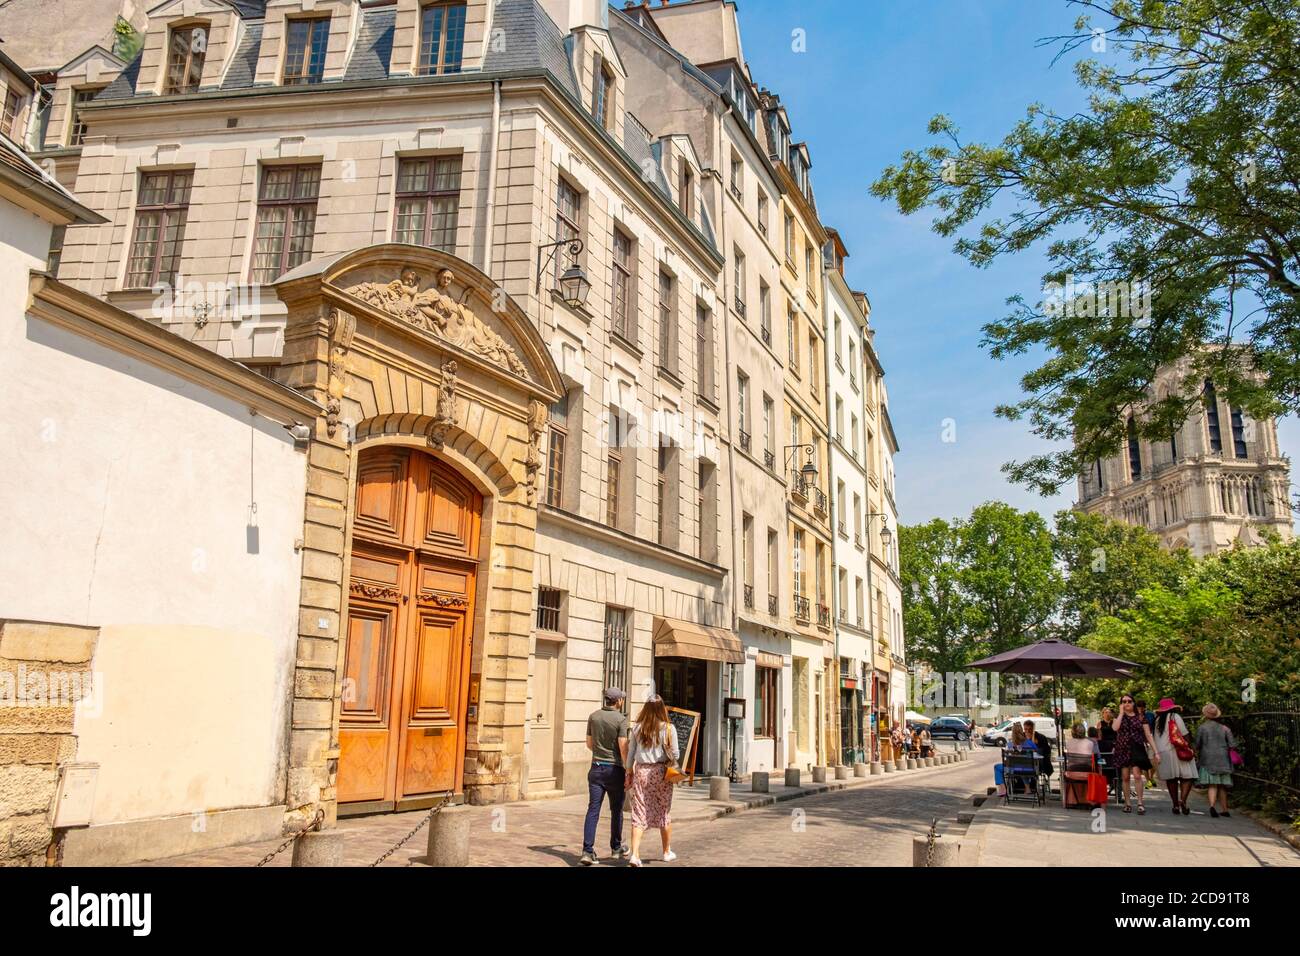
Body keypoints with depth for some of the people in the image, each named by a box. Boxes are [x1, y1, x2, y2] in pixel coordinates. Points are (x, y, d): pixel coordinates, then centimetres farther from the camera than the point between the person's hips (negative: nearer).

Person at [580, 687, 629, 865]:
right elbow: (623, 747, -15)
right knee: (616, 810, 13)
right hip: (614, 769, -3)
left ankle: (587, 851, -9)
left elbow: (589, 744, 13)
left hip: (596, 768, 3)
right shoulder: (620, 719, -11)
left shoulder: (594, 716, 4)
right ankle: (616, 848, 26)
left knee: (593, 809, 0)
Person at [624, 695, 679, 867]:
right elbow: (674, 754, -8)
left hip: (641, 771, 1)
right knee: (663, 813, 15)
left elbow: (630, 753, 4)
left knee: (639, 813, 3)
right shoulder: (668, 728, -7)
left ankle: (634, 854, -9)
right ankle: (667, 852, 29)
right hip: (660, 772, -1)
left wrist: (629, 774, 13)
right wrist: (672, 765, 12)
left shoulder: (636, 728, 1)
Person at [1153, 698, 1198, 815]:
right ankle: (1183, 800, -24)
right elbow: (1184, 735, -5)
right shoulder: (1175, 717, -2)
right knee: (1188, 777, -5)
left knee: (1171, 779, 8)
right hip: (1176, 751, -5)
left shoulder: (1158, 720, 13)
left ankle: (1176, 805, 9)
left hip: (1162, 753, 5)